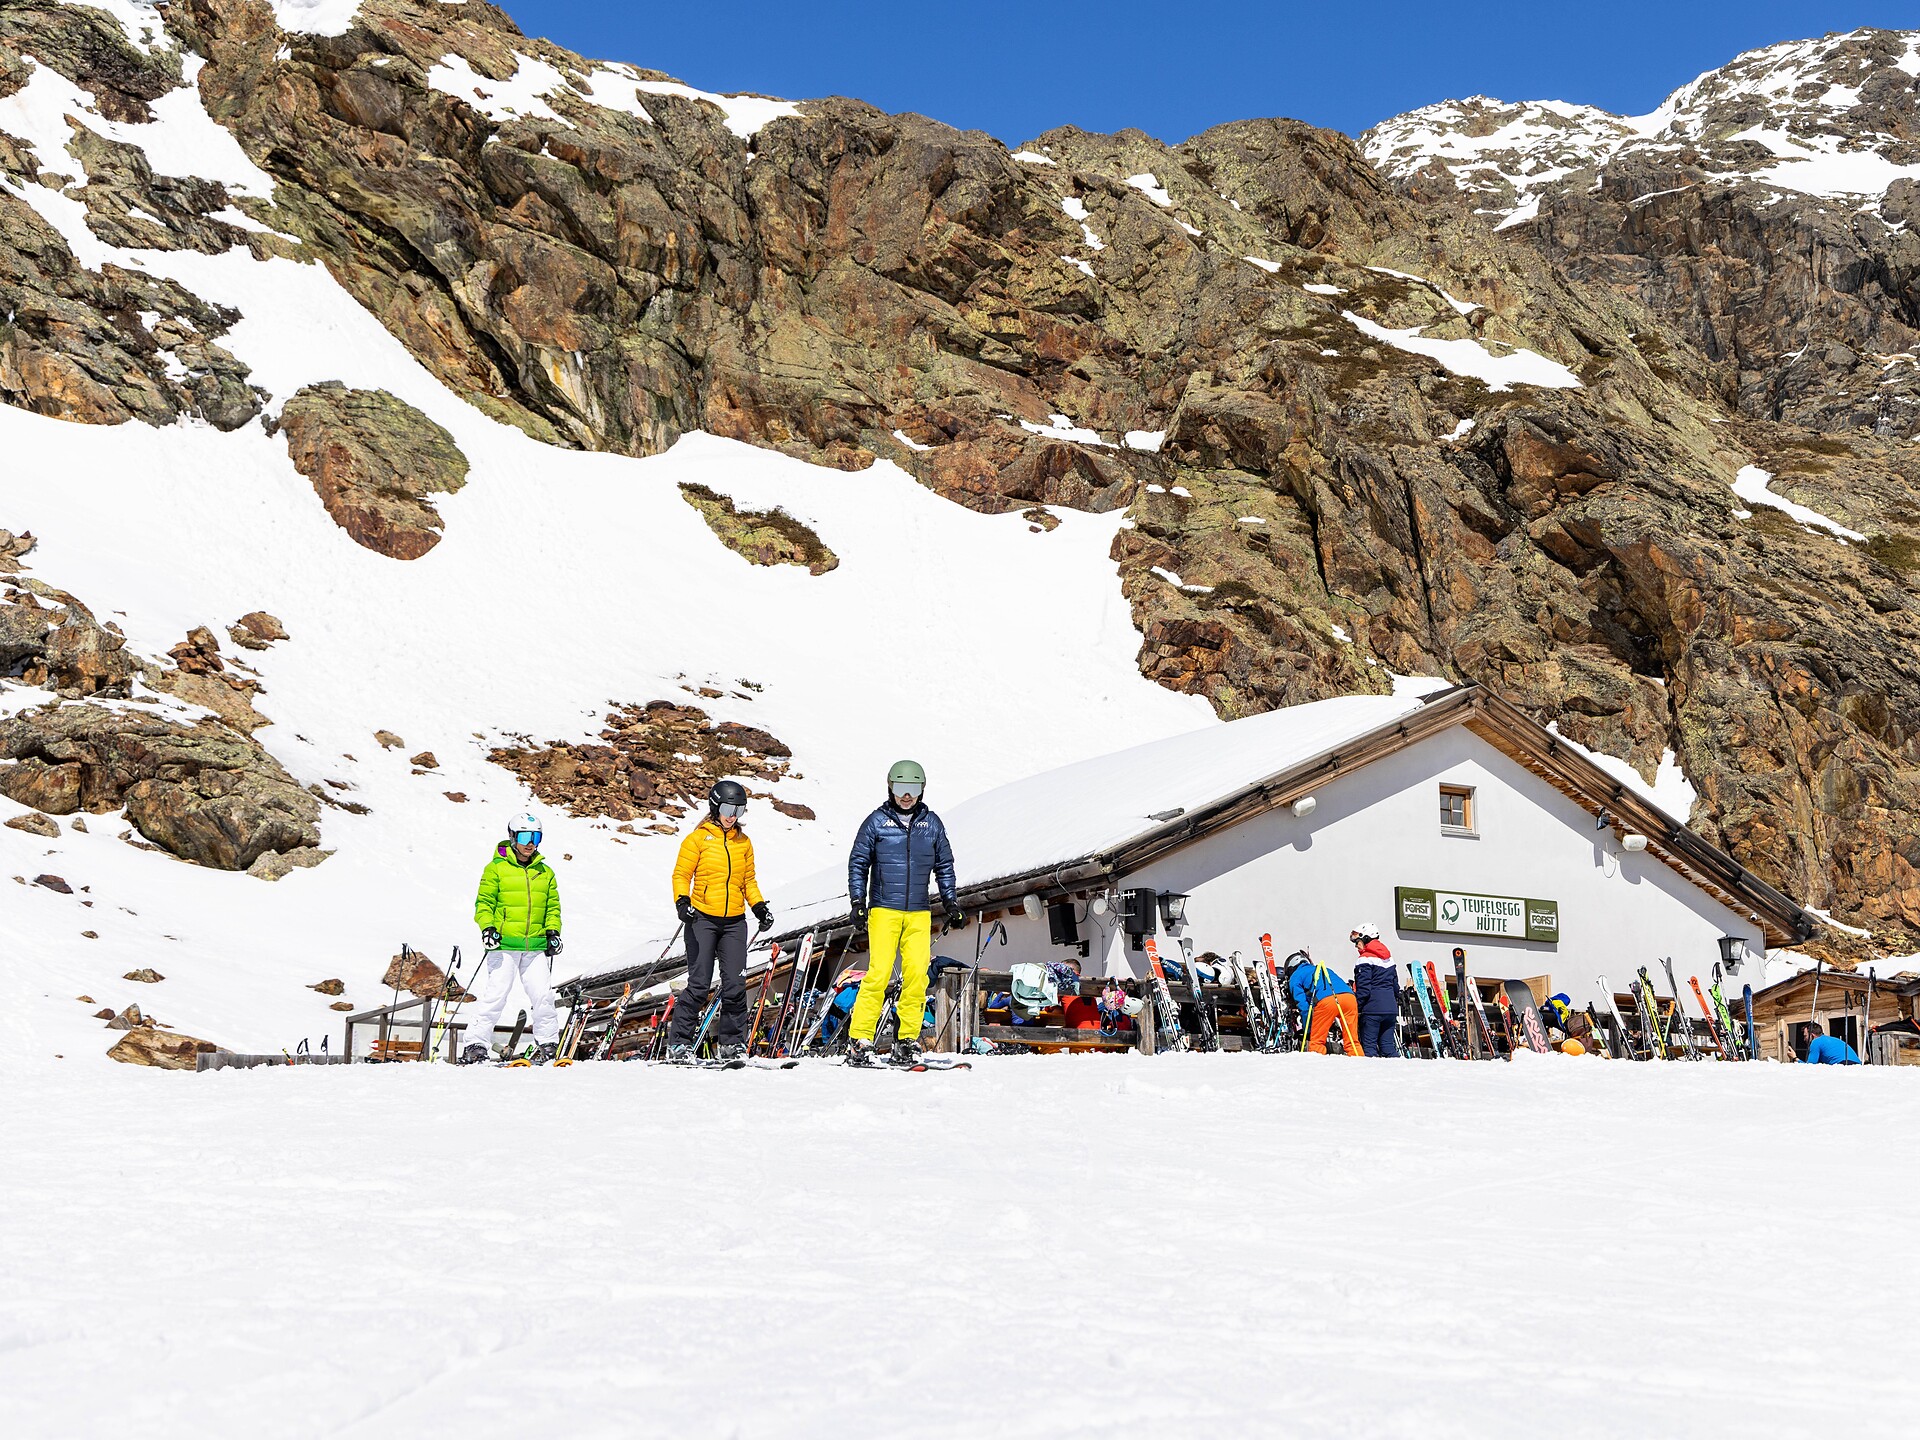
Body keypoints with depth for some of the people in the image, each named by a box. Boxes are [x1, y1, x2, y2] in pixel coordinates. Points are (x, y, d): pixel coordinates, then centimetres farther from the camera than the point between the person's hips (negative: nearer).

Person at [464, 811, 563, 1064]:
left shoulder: (545, 872, 15)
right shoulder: (496, 868, 3)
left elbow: (553, 906, 19)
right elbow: (484, 902, 1)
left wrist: (552, 932, 6)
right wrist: (487, 927, -13)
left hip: (536, 947, 3)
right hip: (504, 944, -3)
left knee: (543, 995, -3)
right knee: (495, 994, -9)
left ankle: (547, 1044, 10)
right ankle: (476, 1044, 0)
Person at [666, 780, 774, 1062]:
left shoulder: (743, 842, 15)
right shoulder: (698, 838, 1)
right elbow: (681, 874, -1)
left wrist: (759, 907, 7)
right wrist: (682, 902, -17)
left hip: (734, 922, 4)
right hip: (702, 919, -4)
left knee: (735, 985, -1)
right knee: (699, 984, -7)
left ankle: (731, 1043, 10)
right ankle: (678, 1044, 3)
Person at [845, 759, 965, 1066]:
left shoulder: (932, 823, 11)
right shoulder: (876, 822, 3)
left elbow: (944, 866, 19)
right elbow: (858, 863, 6)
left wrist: (951, 902, 13)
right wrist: (858, 902, -2)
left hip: (919, 913, 3)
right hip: (884, 910, -3)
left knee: (917, 974, -6)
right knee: (879, 972, -12)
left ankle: (908, 1040, 3)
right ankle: (859, 1040, -8)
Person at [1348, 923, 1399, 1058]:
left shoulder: (1365, 959, -7)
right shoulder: (1388, 957, 18)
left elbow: (1363, 988, -15)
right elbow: (1395, 985, 22)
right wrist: (1396, 1004, 27)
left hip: (1372, 1008, -8)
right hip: (1390, 1008, 8)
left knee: (1368, 1043, -5)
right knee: (1387, 1043, 9)